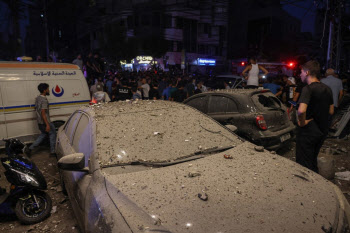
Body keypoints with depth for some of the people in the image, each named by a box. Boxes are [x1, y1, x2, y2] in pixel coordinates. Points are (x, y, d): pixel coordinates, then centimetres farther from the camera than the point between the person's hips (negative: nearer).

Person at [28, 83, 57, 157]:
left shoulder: (37, 98, 9)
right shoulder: (44, 100, -21)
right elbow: (43, 113, -25)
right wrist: (47, 125, -26)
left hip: (39, 122, 9)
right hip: (45, 122, -9)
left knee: (43, 134, 23)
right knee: (53, 133, 6)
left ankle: (31, 148, 17)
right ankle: (52, 152, 11)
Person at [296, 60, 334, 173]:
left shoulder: (308, 89, -19)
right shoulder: (327, 89, 7)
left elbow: (301, 110, -34)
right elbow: (331, 111, 14)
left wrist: (302, 122, -18)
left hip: (308, 131, -8)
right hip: (322, 131, 9)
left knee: (304, 165, 3)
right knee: (313, 160, 24)